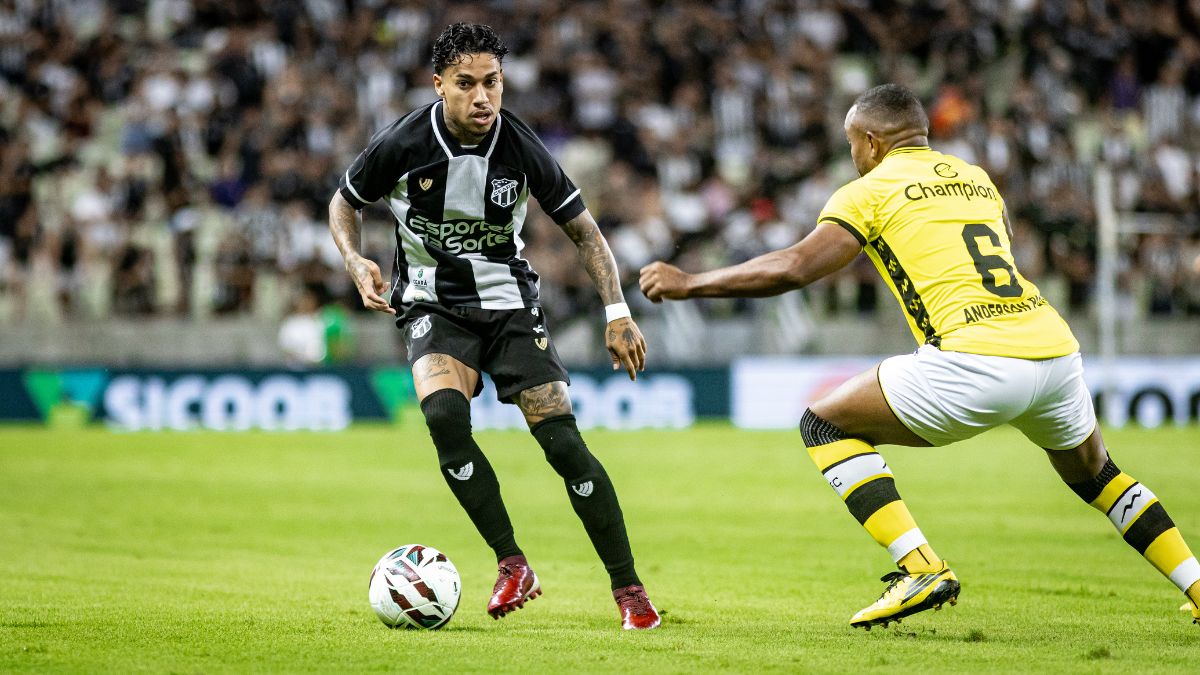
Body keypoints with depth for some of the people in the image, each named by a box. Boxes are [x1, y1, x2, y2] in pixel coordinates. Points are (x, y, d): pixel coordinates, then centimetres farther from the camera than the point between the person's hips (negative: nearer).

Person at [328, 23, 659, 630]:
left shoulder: (521, 149, -13)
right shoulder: (403, 145, -15)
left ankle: (627, 586, 2)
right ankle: (512, 564, -16)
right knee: (444, 413, -30)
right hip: (433, 307, 0)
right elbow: (344, 202, 4)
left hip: (510, 303, 1)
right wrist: (356, 263, -16)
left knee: (563, 442, -12)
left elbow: (582, 228, -3)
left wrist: (617, 312, -12)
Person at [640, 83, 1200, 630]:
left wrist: (687, 284, 7)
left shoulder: (870, 192, 6)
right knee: (1092, 472, 34)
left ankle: (920, 568, -6)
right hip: (1056, 346, 7)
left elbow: (792, 268, -3)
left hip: (979, 360, -7)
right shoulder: (979, 180, 24)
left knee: (825, 424, 8)